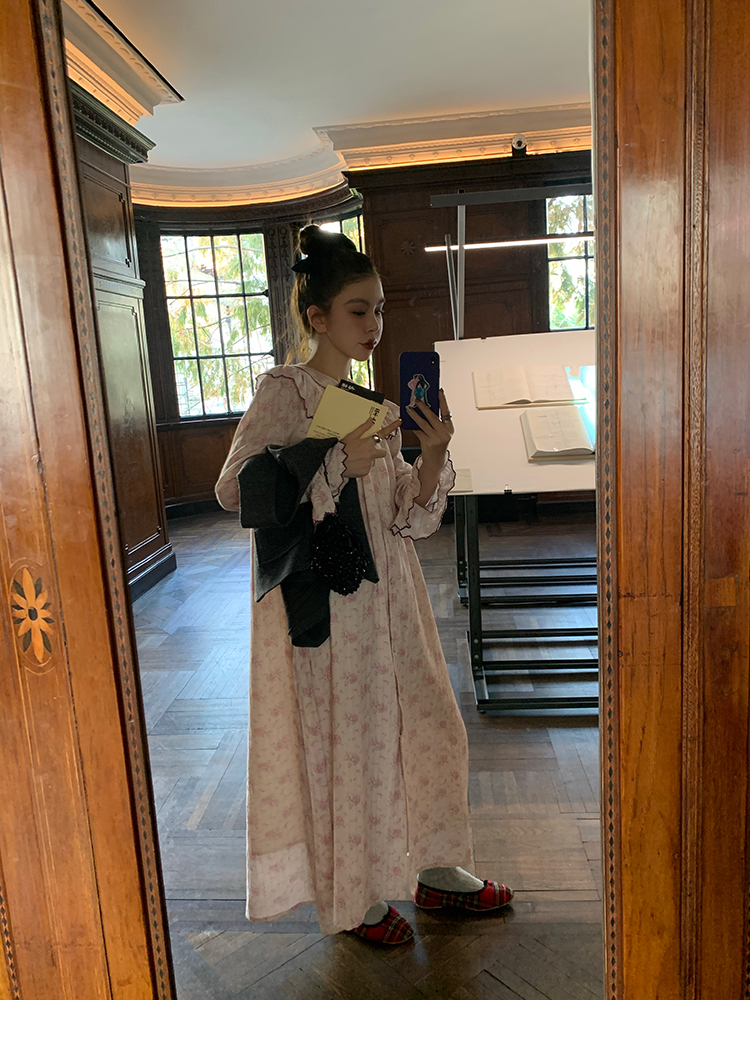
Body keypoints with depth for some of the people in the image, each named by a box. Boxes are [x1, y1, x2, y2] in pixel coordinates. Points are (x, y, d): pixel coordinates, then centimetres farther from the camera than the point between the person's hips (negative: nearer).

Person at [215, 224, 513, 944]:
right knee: (345, 743, 5)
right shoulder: (282, 391, -8)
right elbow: (235, 488, -18)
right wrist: (336, 462, -21)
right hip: (322, 596, -7)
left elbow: (407, 515, 6)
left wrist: (433, 456, -12)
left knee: (430, 725, 14)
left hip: (388, 591, 7)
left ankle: (435, 870, 35)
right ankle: (355, 899, 28)